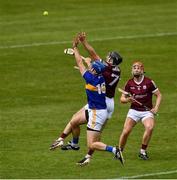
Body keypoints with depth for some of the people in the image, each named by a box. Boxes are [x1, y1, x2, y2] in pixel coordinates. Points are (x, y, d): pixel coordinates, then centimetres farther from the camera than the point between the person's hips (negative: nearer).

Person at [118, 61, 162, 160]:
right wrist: (127, 99, -15)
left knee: (150, 127, -28)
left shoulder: (149, 82, -7)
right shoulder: (129, 83, 1)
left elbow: (159, 95, 1)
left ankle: (143, 151, -12)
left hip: (147, 111, -2)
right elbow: (122, 99, 8)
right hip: (134, 110, 2)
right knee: (126, 131, -13)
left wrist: (156, 108, -12)